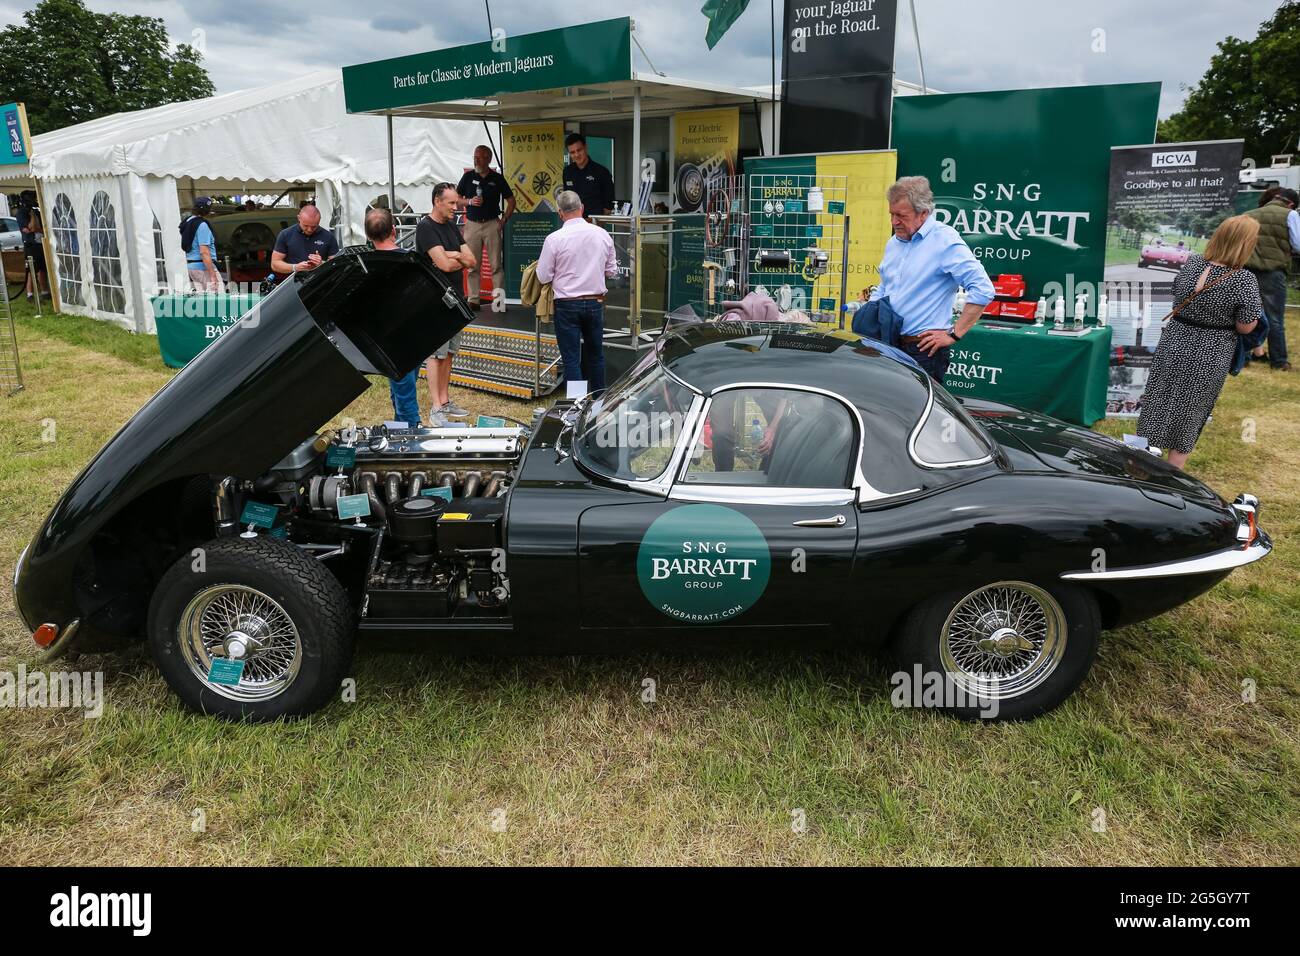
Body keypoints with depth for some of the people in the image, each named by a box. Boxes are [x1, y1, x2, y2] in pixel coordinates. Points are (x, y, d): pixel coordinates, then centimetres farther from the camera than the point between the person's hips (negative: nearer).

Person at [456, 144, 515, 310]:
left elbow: (511, 200, 10)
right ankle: (473, 299, 8)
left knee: (496, 265, -3)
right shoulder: (468, 176, 6)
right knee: (472, 266, 2)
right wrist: (469, 202, -9)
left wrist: (504, 219, 0)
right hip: (472, 224, 1)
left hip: (492, 224, -1)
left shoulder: (497, 178, 4)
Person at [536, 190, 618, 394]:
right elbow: (612, 270, 7)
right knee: (596, 354, 18)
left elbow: (543, 277, -7)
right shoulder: (602, 235, -2)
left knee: (571, 359, 3)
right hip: (595, 302, 4)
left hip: (567, 305, -3)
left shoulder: (555, 239, -13)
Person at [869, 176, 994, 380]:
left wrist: (954, 335, -16)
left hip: (923, 349, -7)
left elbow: (983, 290, -17)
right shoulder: (894, 242, 15)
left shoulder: (944, 239, -10)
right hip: (888, 344, 7)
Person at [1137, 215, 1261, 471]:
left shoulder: (1191, 263, -6)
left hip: (1174, 346, 3)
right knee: (1190, 412, 11)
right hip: (1208, 357, -3)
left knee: (1159, 403, 14)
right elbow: (1245, 327, -13)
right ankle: (1173, 470, 19)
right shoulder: (1244, 280, -20)